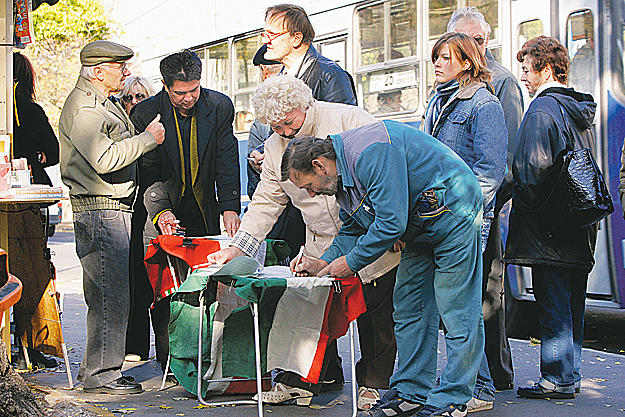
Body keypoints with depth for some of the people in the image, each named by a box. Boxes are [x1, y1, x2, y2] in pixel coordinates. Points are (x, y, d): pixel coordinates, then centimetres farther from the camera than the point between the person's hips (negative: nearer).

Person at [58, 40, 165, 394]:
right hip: (100, 210, -11)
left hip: (114, 210, 11)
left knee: (109, 294, 14)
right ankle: (101, 375, -2)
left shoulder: (101, 103, 20)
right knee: (110, 295, -8)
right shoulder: (83, 109, -14)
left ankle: (95, 366, 23)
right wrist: (148, 138, -17)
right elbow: (105, 159, -25)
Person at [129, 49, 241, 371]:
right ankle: (167, 355, 4)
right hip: (163, 209, -2)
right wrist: (160, 212, -26)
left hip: (204, 211, 2)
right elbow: (148, 172, -11)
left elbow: (227, 162, -4)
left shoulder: (219, 107, -6)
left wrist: (230, 207, -16)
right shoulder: (145, 113, -12)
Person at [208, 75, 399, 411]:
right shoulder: (274, 148, 4)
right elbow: (265, 204, 9)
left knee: (375, 315, 3)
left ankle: (373, 383, 20)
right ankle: (308, 379, 19)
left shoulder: (349, 120, -13)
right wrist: (236, 248, 1)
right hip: (321, 248, 4)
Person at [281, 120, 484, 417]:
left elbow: (391, 222, -30)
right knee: (409, 308, 8)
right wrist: (324, 263, -2)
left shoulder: (371, 153, -28)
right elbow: (354, 229, 13)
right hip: (420, 227, 10)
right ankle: (412, 391, 16)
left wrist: (351, 262, -18)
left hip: (454, 212, -10)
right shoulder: (342, 175, 4)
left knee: (456, 313, -7)